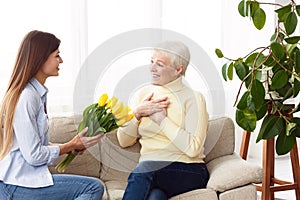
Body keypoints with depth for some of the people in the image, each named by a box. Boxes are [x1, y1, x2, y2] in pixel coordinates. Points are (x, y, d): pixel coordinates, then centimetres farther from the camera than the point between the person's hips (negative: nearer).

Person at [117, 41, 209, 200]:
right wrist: (136, 113, -2)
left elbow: (193, 148, -14)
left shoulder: (193, 98, -1)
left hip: (188, 170, -3)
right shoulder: (143, 93, 14)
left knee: (142, 171, -34)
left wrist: (162, 120, -10)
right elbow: (123, 141, 15)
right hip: (151, 169, 3)